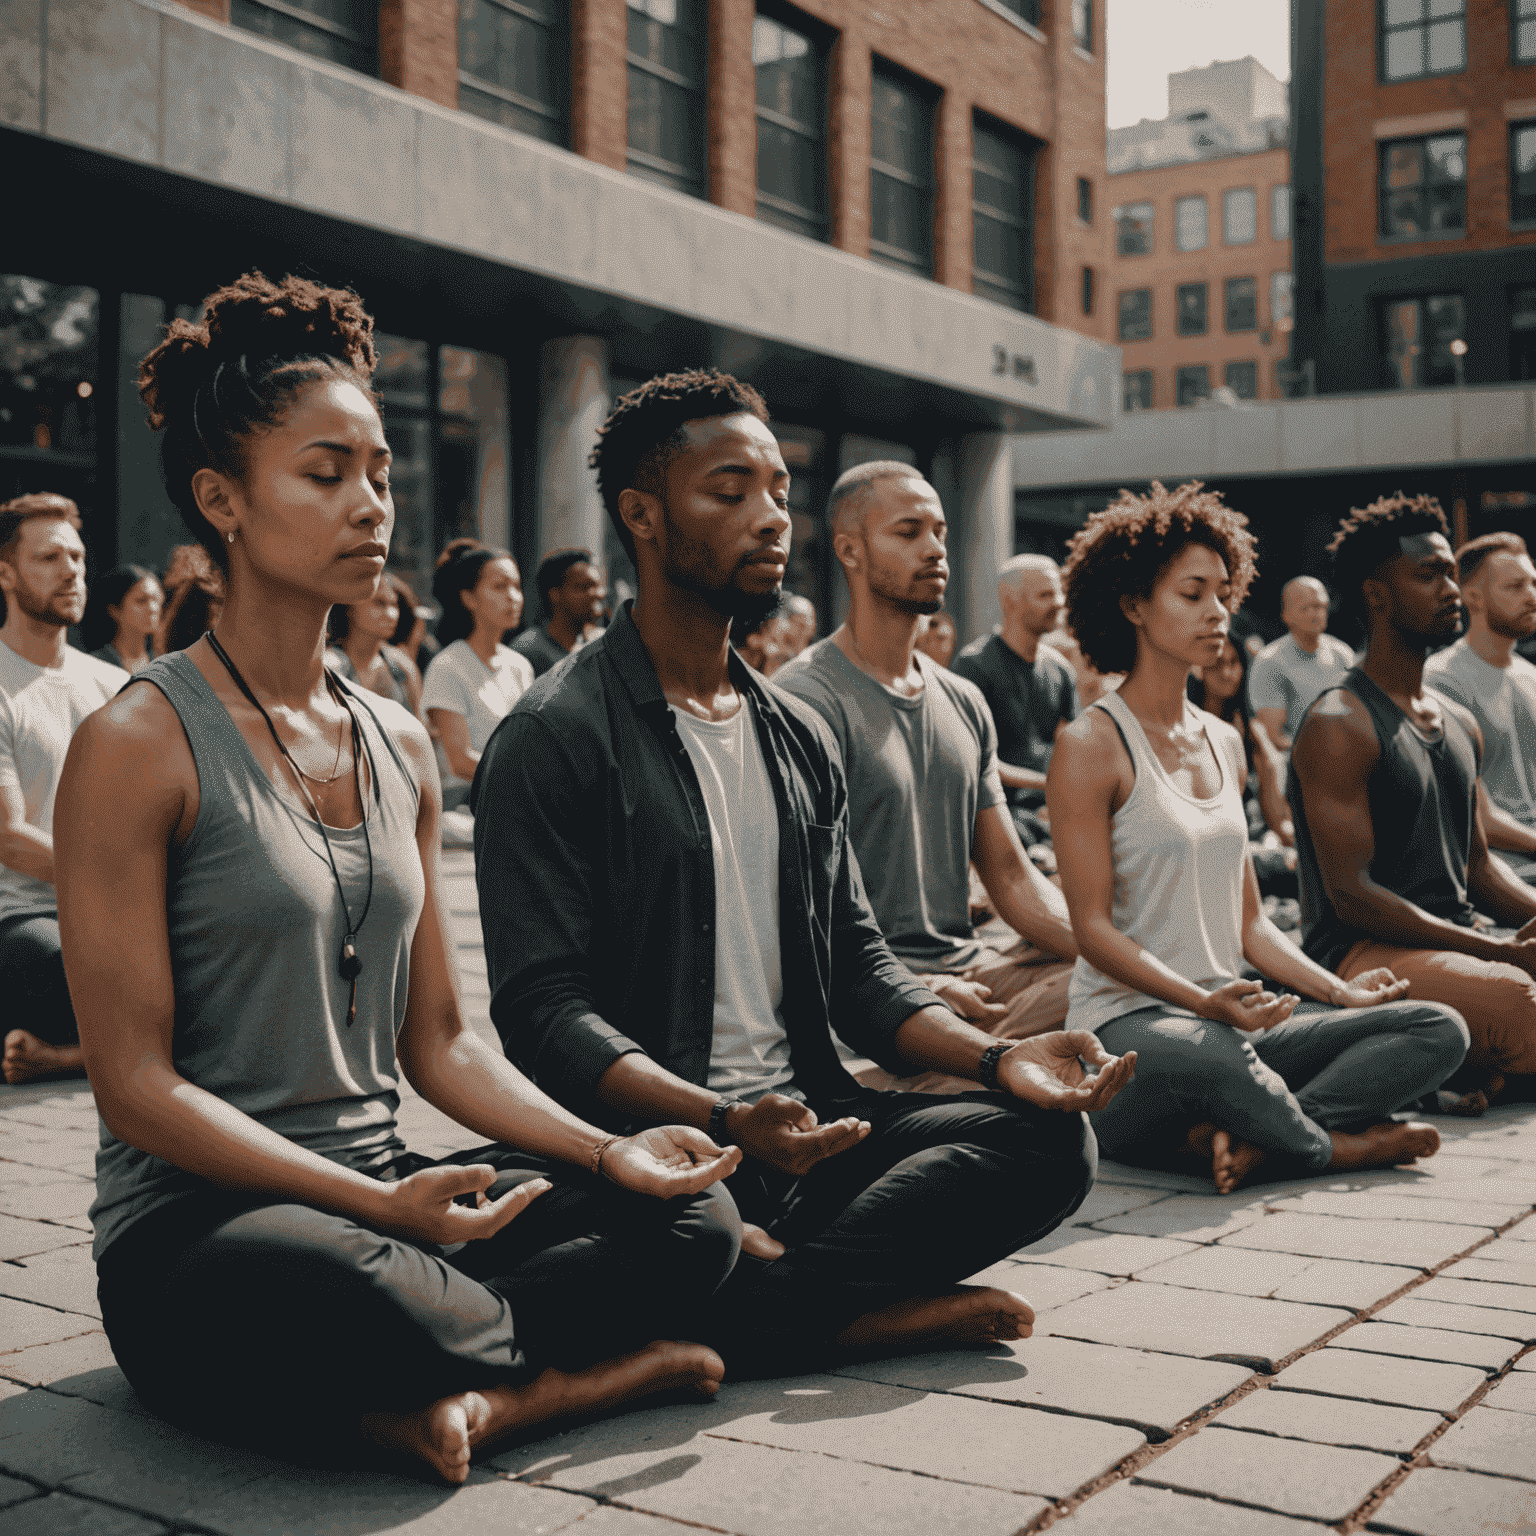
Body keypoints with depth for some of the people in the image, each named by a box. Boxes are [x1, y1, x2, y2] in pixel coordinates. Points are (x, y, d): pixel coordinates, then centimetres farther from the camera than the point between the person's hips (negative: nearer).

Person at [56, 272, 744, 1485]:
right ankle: (574, 1366, -10)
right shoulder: (139, 745, -9)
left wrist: (608, 1149, -5)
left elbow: (439, 1041, 12)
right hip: (196, 1227, -5)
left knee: (688, 1221, -14)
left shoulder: (403, 748, 11)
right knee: (335, 1282, -39)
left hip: (385, 1207, 6)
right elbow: (136, 1085, -13)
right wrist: (379, 1202, -23)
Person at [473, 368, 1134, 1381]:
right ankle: (862, 1312, -15)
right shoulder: (555, 736, -5)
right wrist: (721, 1120, -28)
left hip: (810, 1120, 7)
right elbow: (542, 1005, -12)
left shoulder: (800, 736, 18)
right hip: (651, 1138, -7)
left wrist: (995, 1058, -1)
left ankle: (768, 1296, -22)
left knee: (1049, 1137, -15)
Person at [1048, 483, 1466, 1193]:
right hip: (1126, 1020, -7)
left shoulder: (1224, 743, 17)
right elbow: (1092, 926, -11)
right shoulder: (1092, 744, -5)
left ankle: (1244, 1134, -24)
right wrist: (1204, 1002, -24)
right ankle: (1332, 1146, -11)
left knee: (1439, 1030, -10)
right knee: (1210, 1056, -42)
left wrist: (1339, 992, 3)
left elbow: (1248, 920, 18)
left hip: (1234, 1019, 7)